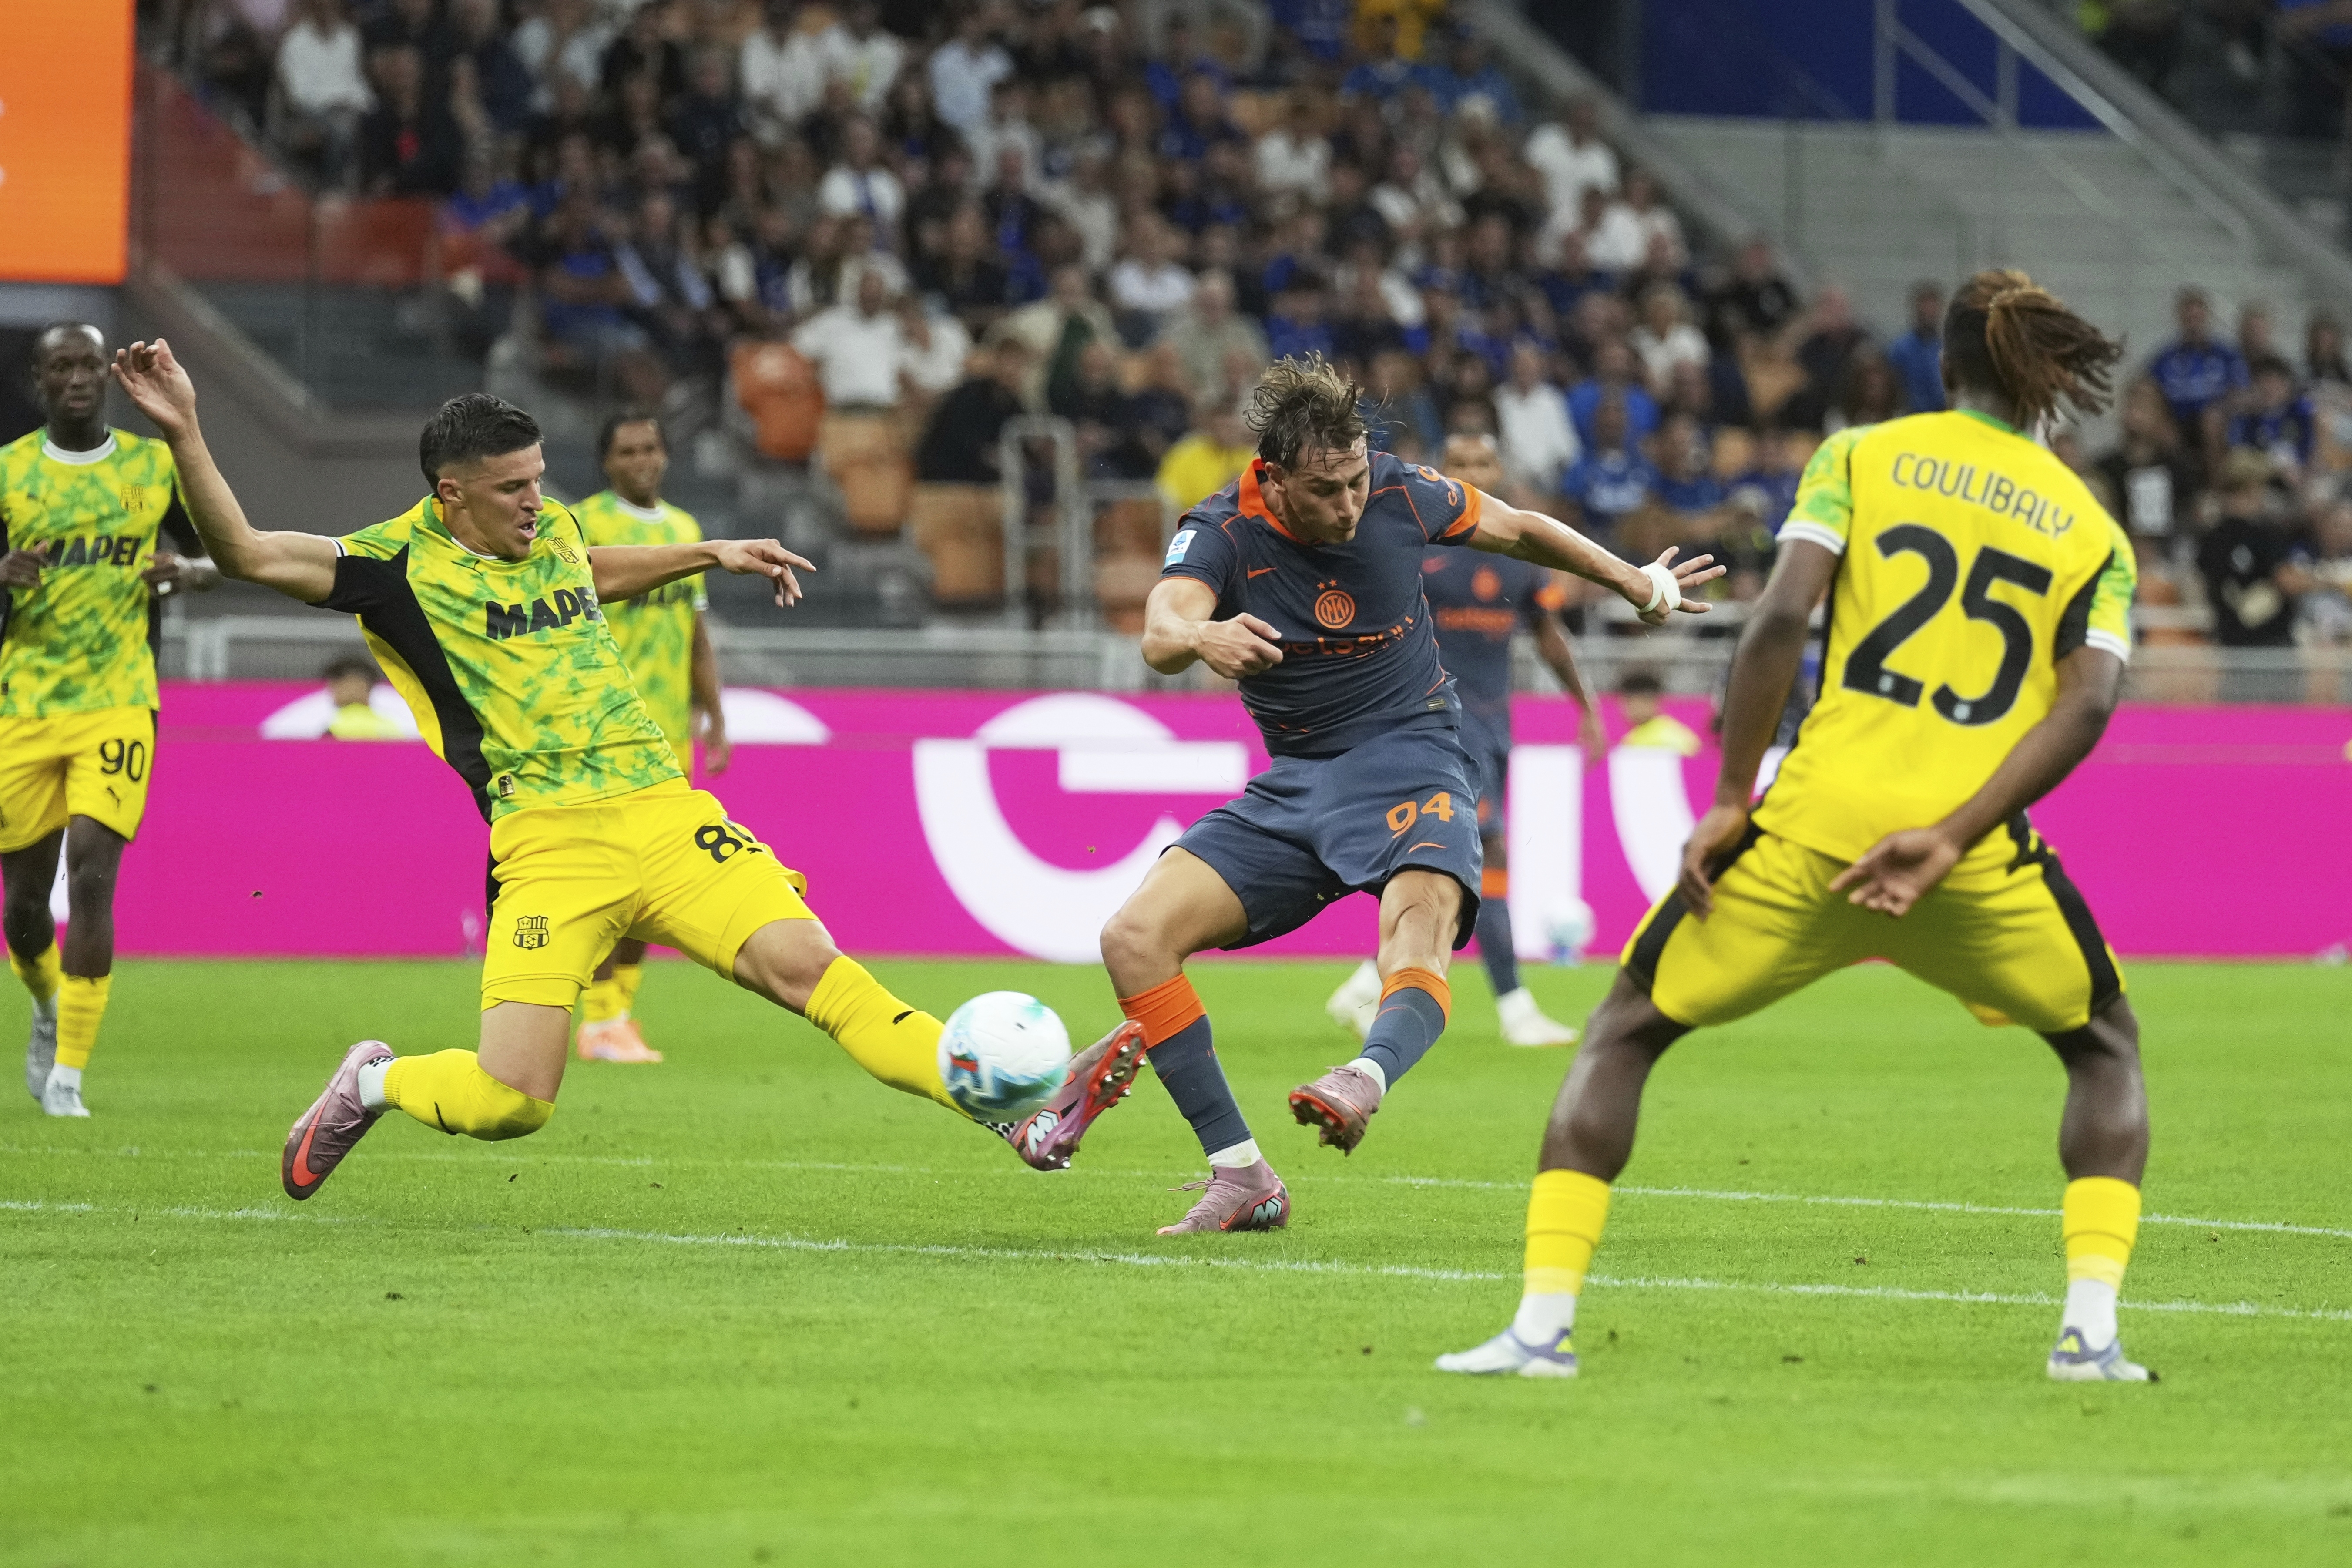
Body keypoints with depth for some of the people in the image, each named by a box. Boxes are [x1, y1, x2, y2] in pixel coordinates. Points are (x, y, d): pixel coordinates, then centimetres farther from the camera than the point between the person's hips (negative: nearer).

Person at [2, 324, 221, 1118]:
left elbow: (222, 557, 16)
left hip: (117, 705, -1)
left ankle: (67, 1074, -13)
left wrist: (188, 569, -7)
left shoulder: (156, 466, 5)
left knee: (91, 877, -17)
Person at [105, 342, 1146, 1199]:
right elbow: (248, 556, -11)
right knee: (509, 1102, -15)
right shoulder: (405, 566, -2)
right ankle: (370, 1087, 19)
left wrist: (711, 555, 39)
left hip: (664, 811, 5)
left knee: (809, 966, -15)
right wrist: (183, 436, -20)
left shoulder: (549, 530, 17)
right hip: (549, 846, -5)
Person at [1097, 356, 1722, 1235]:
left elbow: (1518, 531, 13)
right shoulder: (1223, 531, -13)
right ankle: (1242, 1178, -14)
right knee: (1133, 938, -15)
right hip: (1291, 783, 2)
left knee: (1422, 914, -36)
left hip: (1409, 758, -2)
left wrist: (1635, 583, 24)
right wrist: (1200, 637, -58)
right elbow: (1161, 635, -33)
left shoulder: (1399, 496, -7)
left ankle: (1367, 1079, -66)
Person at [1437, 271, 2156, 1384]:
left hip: (1813, 828, -1)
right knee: (2105, 1047, 27)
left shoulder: (1860, 458, 10)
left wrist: (1732, 799, -2)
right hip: (1977, 856, 1)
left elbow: (1782, 614, -6)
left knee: (1624, 1032, 16)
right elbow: (2088, 700, -4)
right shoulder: (2093, 530, 13)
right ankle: (2091, 1328, 9)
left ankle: (1541, 1322, 3)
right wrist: (1948, 840, -10)